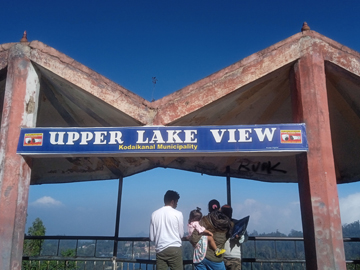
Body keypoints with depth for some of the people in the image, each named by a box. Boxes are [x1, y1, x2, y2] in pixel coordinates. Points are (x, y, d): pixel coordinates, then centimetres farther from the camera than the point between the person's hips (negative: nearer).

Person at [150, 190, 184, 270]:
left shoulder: (154, 214, 5)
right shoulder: (178, 214, -3)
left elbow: (152, 237, 7)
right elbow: (181, 234, 5)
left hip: (160, 250, 4)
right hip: (174, 249, -3)